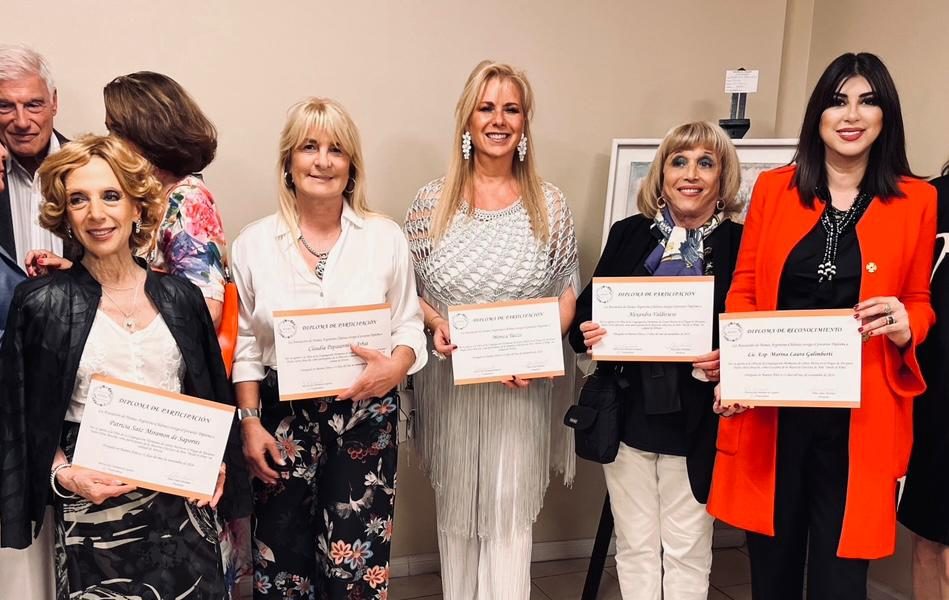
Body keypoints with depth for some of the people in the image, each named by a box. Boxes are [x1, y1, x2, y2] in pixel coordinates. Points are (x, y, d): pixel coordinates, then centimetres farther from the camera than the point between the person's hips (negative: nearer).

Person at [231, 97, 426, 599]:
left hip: (365, 416, 0)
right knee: (283, 557, 9)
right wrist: (250, 422, -1)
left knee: (357, 559, 3)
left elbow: (410, 325, 4)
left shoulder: (385, 237, 0)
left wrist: (396, 367, -16)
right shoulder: (254, 242, 1)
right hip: (282, 416, 1)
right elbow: (244, 345, 4)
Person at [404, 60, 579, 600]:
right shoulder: (433, 201, 0)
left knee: (510, 514, 3)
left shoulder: (550, 204, 0)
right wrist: (435, 325, -13)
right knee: (455, 509, 14)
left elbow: (569, 291, 4)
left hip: (525, 384, 0)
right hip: (451, 380, 1)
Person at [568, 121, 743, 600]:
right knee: (635, 547, 15)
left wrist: (728, 361, -22)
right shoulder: (628, 234, 4)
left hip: (696, 423, -2)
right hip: (628, 415, 2)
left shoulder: (739, 244, -4)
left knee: (686, 550, 12)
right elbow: (585, 313, 7)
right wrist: (587, 334, -13)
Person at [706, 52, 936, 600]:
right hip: (773, 405, 1)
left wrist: (904, 328, -14)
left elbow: (922, 302, 10)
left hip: (861, 412, -1)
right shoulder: (773, 188, 4)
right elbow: (743, 290, 6)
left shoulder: (917, 201, 2)